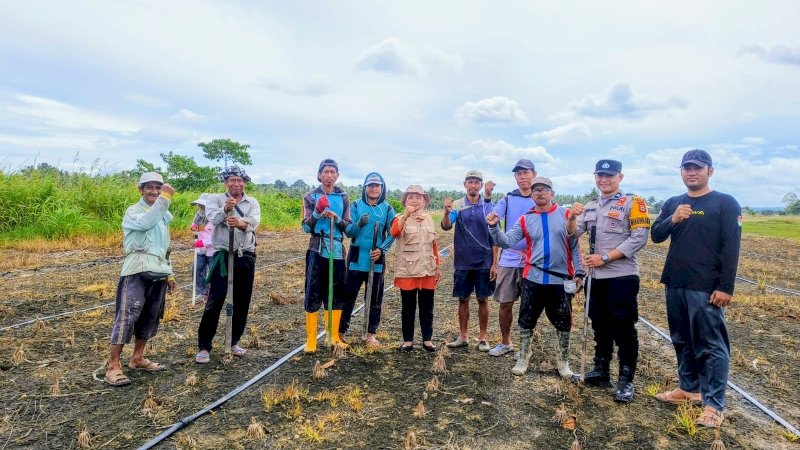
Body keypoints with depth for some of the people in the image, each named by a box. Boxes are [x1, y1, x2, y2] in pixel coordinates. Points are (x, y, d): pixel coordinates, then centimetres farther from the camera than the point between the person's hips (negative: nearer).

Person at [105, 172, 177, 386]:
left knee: (150, 317, 12)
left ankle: (138, 359, 25)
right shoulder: (133, 211, -3)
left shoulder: (163, 215, 18)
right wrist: (164, 198, -31)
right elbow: (145, 223, -29)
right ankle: (113, 365, 0)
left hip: (158, 273, 7)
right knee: (127, 316, -9)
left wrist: (169, 274, 19)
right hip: (137, 272, -7)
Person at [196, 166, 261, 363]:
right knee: (214, 301, -4)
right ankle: (204, 346, 7)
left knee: (242, 302, 10)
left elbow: (254, 221, -13)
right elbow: (213, 217, -20)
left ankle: (234, 342, 25)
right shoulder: (215, 199, 1)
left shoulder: (253, 202, 7)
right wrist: (226, 209, -41)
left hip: (246, 257, 3)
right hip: (223, 255, -3)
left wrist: (241, 223, -36)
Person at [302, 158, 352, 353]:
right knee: (313, 294, -2)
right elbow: (306, 227, -3)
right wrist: (317, 212, -20)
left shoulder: (343, 198, 9)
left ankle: (334, 337, 20)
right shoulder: (311, 197, 3)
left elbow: (348, 227, 5)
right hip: (317, 251, -2)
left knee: (337, 294, 8)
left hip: (337, 251, 3)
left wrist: (336, 218, -14)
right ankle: (310, 340, 6)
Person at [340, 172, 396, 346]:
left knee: (375, 299, 8)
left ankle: (370, 333, 20)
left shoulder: (388, 209, 4)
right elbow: (348, 231, -5)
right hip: (356, 259, -1)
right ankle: (341, 332, 14)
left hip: (376, 260, 1)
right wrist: (359, 224, -26)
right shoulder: (355, 205, 1)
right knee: (348, 295, 2)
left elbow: (392, 234, 1)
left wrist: (382, 249, -16)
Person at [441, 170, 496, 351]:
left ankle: (482, 338, 19)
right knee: (463, 299, 9)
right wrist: (447, 212, -38)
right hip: (463, 262, 0)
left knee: (483, 299, 7)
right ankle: (463, 337, 21)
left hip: (484, 262, 0)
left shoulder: (489, 206, 0)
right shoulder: (457, 205, -1)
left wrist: (494, 263, -3)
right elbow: (446, 226, -17)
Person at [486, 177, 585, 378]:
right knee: (527, 320, 9)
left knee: (563, 322, 12)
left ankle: (564, 361, 30)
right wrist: (494, 227, -23)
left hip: (561, 279, -1)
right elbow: (506, 241, -5)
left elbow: (574, 246, 2)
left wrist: (579, 272, -3)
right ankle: (523, 357, 27)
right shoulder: (525, 220, 2)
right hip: (533, 278, 1)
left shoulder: (566, 215, 0)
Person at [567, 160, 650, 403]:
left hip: (622, 276, -6)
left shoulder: (632, 202, -5)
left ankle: (626, 380, 12)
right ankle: (601, 371, 29)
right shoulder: (591, 207, 15)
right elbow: (573, 233, 9)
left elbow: (639, 237, -14)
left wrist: (605, 257, -17)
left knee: (624, 329, 0)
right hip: (596, 276, 6)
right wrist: (573, 217, -13)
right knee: (600, 326, 16)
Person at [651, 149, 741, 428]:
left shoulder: (726, 203, -4)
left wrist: (726, 287, -15)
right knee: (682, 341, 15)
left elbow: (731, 248, -10)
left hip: (706, 288, -6)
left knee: (712, 345, -1)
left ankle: (714, 404, 5)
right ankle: (689, 388, 29)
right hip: (674, 285, 6)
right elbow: (656, 236, 3)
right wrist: (673, 220, -17)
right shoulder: (672, 204, 11)